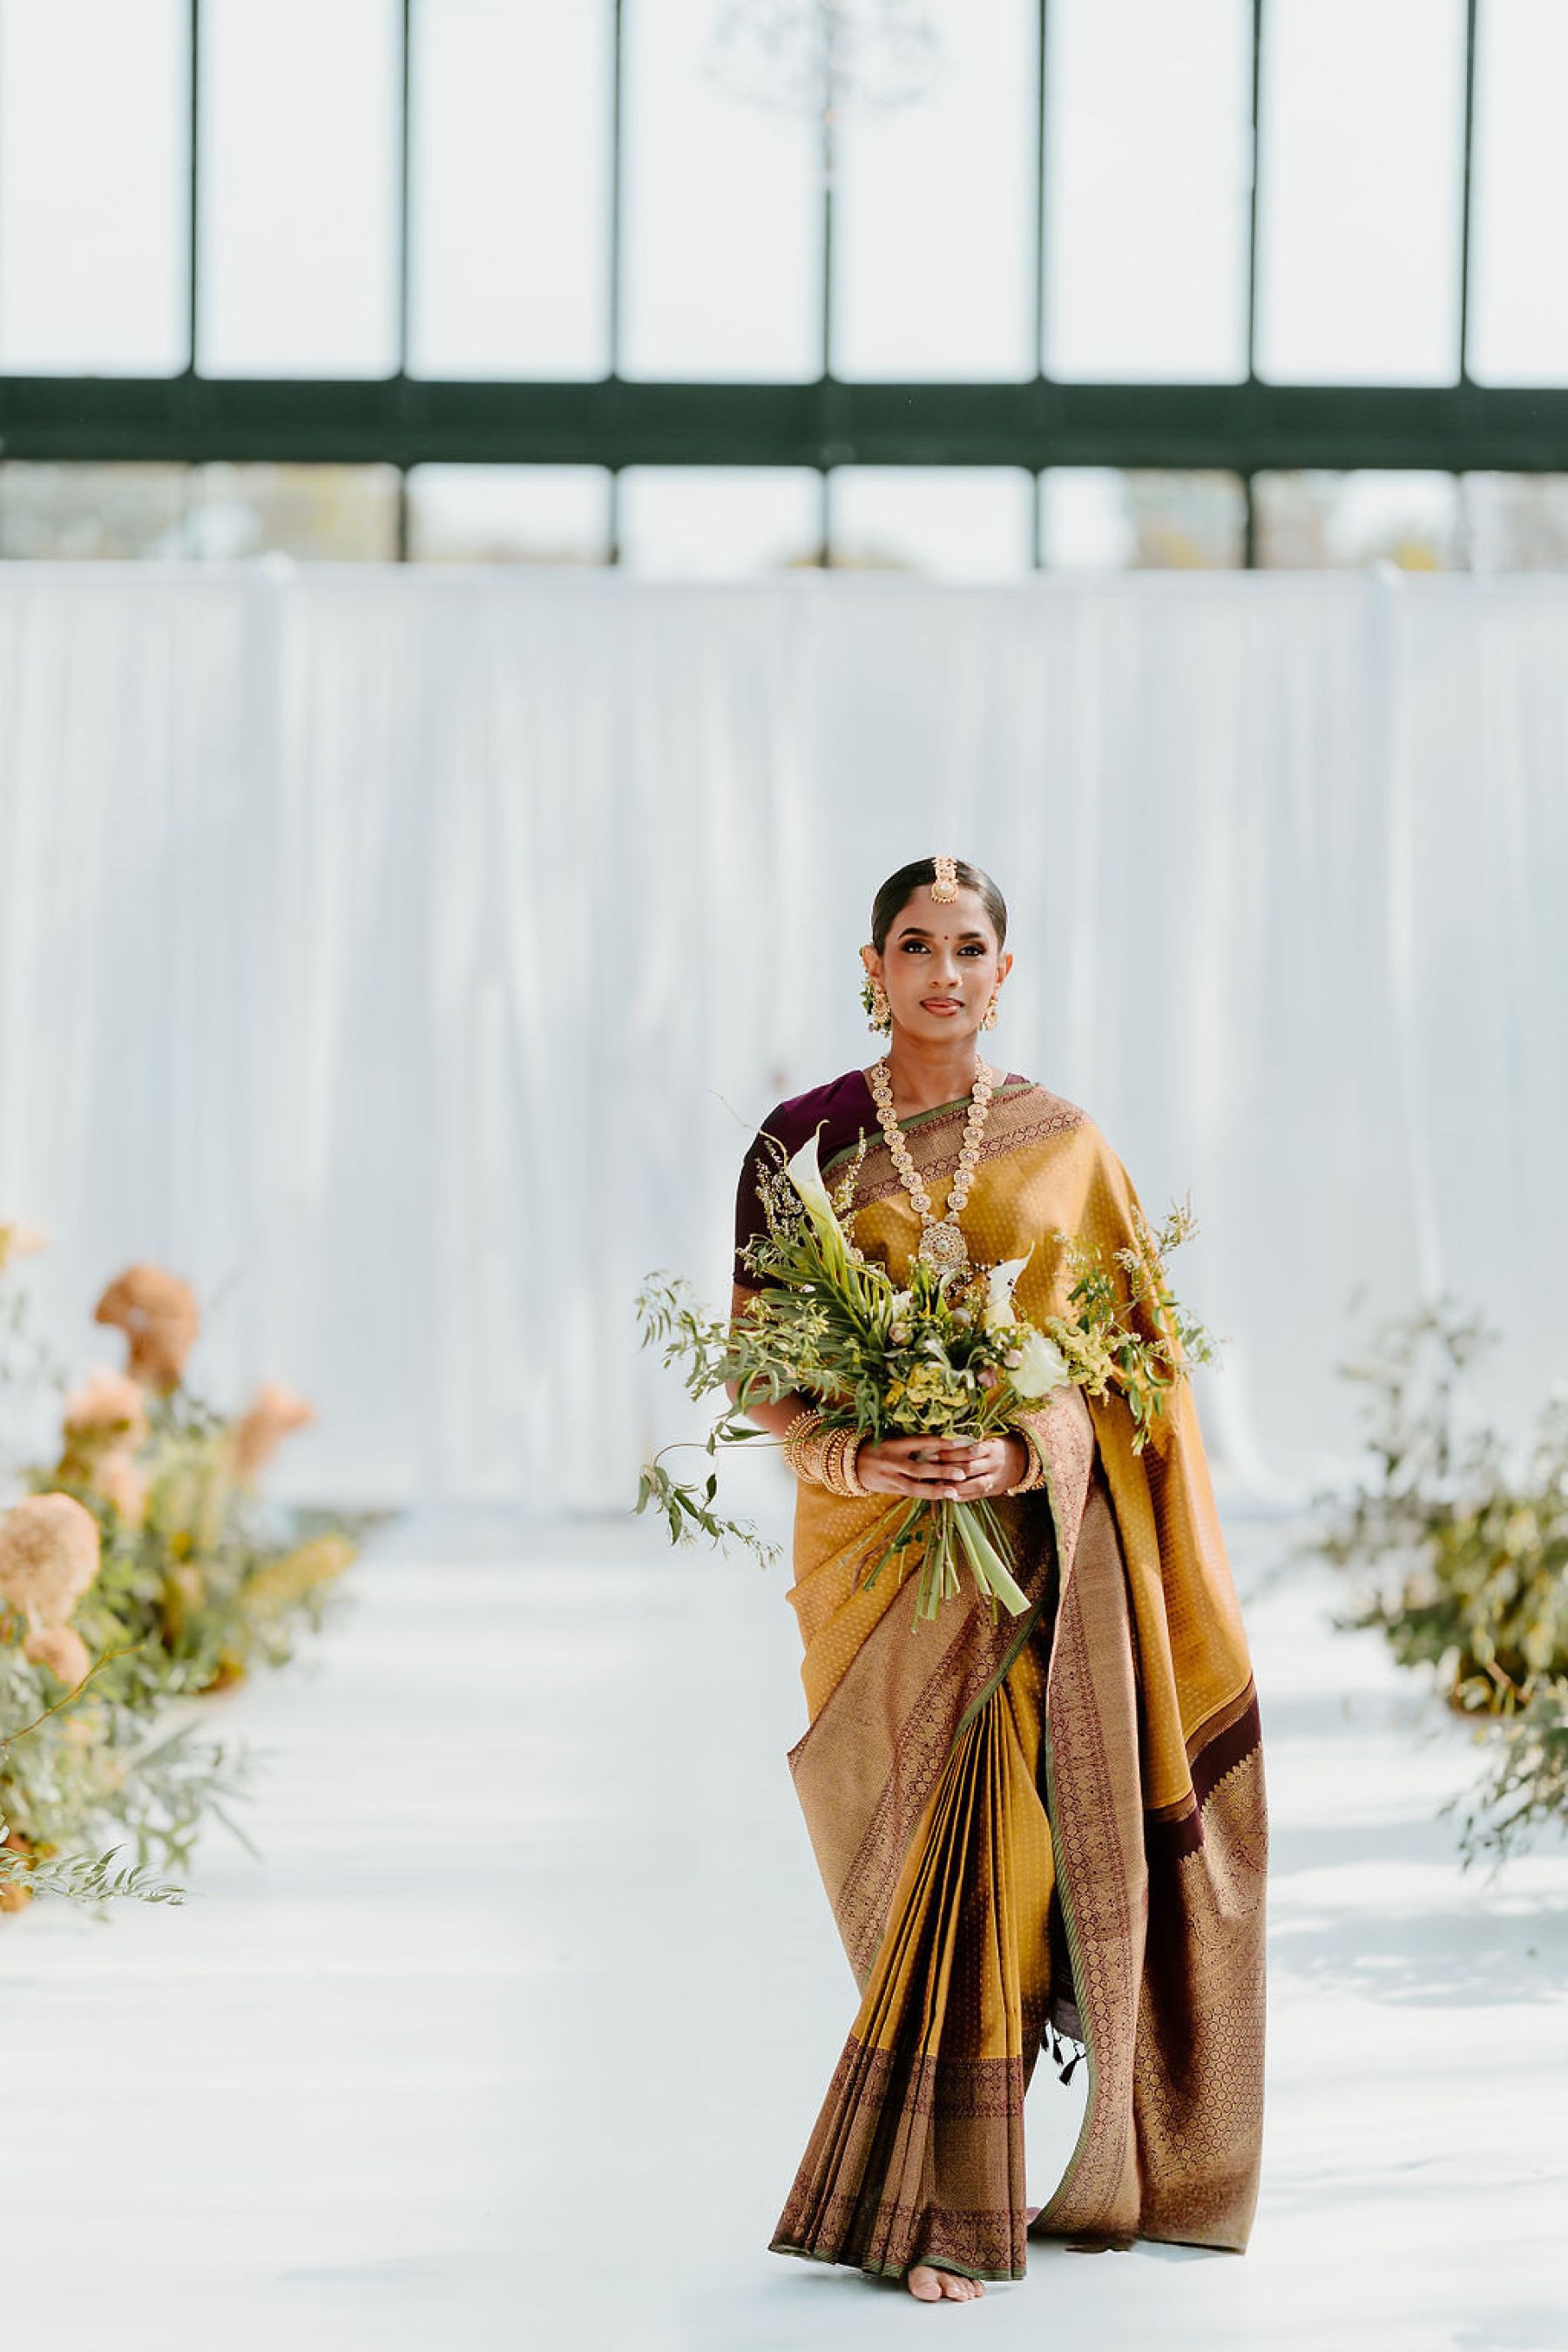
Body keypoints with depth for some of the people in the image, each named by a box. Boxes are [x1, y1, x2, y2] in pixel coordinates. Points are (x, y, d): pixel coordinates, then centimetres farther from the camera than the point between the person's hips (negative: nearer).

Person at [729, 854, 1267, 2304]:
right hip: (878, 1538, -1)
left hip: (1040, 1536, 1)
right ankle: (938, 2208, 6)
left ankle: (931, 2201, 10)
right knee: (957, 1845, -5)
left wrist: (1023, 1451, -15)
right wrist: (849, 1457, -16)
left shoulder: (1066, 1150, 7)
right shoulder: (802, 1141, 4)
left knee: (1006, 1848, -4)